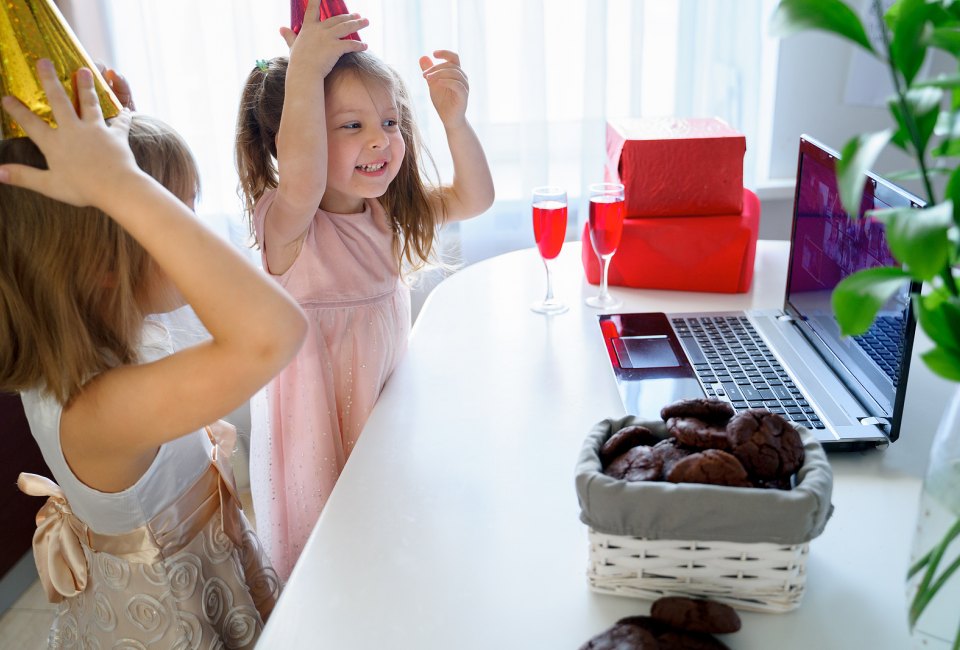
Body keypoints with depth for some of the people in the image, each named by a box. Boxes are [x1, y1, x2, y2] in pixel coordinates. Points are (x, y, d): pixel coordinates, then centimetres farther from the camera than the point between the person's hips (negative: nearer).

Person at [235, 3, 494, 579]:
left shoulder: (389, 211, -3)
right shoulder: (289, 224, -23)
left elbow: (474, 197, -5)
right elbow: (301, 181, -46)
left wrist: (455, 119, -20)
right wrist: (304, 72, -46)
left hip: (387, 413, 6)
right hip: (318, 422, -5)